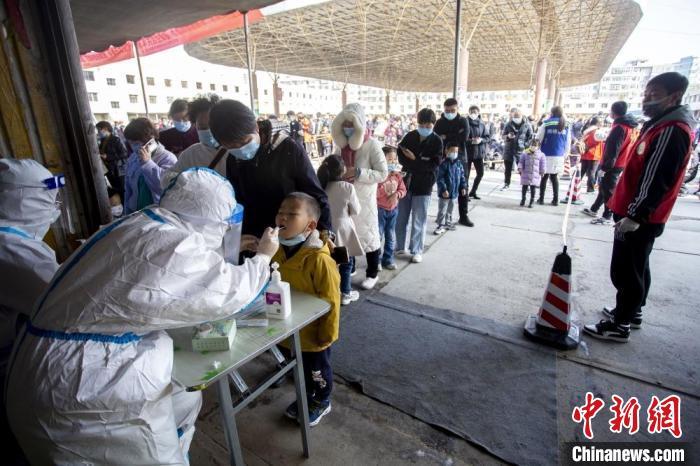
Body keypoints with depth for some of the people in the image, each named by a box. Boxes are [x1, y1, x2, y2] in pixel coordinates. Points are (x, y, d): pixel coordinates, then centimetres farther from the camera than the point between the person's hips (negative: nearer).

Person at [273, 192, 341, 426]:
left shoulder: (319, 259, -30)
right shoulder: (278, 251, -6)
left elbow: (330, 301, -24)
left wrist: (328, 334, -17)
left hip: (313, 332, -6)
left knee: (318, 370, 19)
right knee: (301, 367, 28)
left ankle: (322, 402, 45)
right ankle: (306, 396, 53)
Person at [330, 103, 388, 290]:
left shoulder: (372, 145, -11)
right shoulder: (342, 143, 6)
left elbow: (383, 173, -15)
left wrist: (358, 173, -22)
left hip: (364, 198, -5)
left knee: (368, 233, 5)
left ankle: (373, 273, 22)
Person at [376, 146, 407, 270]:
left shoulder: (397, 175, 6)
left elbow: (403, 190, 6)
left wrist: (397, 194, -14)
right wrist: (385, 188, -30)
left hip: (393, 209, 6)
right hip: (380, 209, -6)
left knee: (391, 236, 12)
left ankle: (388, 259, 23)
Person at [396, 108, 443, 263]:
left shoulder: (437, 141, -3)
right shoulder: (409, 136, 4)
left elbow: (434, 164, -11)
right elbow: (400, 156, -3)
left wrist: (414, 160, -15)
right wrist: (421, 163, -14)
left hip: (423, 185, -3)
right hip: (406, 182, 3)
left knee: (419, 220, 3)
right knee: (401, 218, 10)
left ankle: (417, 251, 16)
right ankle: (400, 247, 25)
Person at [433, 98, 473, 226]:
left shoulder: (463, 121, 4)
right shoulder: (439, 123, 5)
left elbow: (464, 136, -13)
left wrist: (446, 137, -11)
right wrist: (455, 136, -15)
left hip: (460, 158, 0)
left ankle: (463, 216, 12)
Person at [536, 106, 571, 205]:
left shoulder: (546, 123, -5)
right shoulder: (566, 126, 6)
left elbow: (538, 139, -4)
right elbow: (568, 143, 8)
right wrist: (564, 154, 17)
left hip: (547, 154, -3)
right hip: (559, 156, 3)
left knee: (544, 176, 5)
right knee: (554, 176, 13)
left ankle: (541, 198, 6)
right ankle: (555, 199, 14)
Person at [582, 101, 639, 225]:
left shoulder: (619, 127, -18)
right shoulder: (631, 127, 11)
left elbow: (612, 150, -22)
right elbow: (627, 146, 16)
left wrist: (605, 167, -20)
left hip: (613, 165, -9)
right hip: (621, 164, 9)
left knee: (608, 190, -2)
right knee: (604, 188, 19)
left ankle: (607, 217, 5)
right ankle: (594, 210, 30)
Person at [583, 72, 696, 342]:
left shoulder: (671, 131, -17)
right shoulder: (660, 125, 15)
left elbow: (656, 180, -24)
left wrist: (634, 215, -25)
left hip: (640, 219, -10)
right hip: (640, 216, 10)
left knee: (625, 272, -3)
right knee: (636, 268, 19)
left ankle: (620, 326, 7)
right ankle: (632, 312, 34)